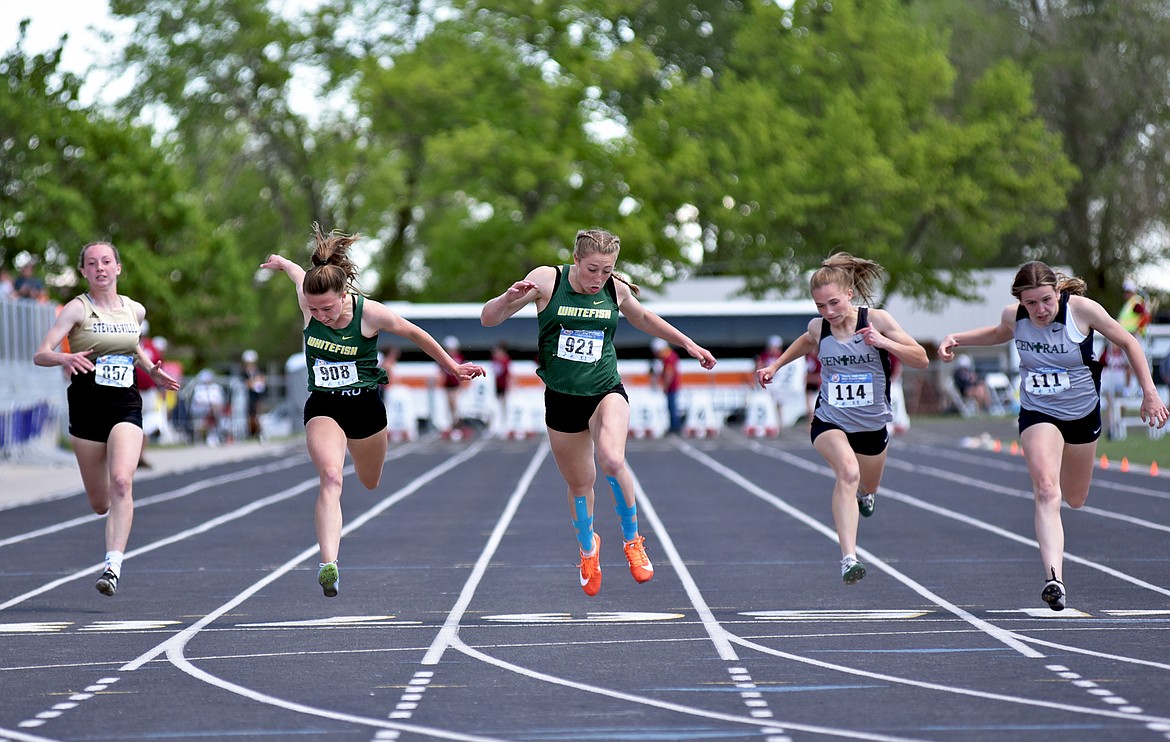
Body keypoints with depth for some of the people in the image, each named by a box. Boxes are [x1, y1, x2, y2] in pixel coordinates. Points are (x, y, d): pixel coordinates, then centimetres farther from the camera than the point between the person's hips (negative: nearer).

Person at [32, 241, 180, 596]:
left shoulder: (135, 311, 8)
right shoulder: (77, 308, -4)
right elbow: (40, 354, -13)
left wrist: (151, 370, 13)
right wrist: (64, 358, -34)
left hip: (125, 406, 1)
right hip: (86, 406, -1)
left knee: (122, 482, -24)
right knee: (100, 504, 7)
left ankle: (113, 565, -26)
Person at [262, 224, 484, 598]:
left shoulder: (371, 313, -18)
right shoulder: (308, 303, -12)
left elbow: (414, 334, 0)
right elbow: (300, 274, 14)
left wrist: (452, 367, 11)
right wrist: (281, 263, 36)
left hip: (365, 405, 0)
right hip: (323, 407, 0)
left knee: (371, 485, 17)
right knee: (330, 476, -26)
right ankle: (328, 564, -39)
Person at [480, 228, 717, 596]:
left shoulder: (616, 289, -2)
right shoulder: (547, 280, -9)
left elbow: (644, 319, 21)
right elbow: (488, 319, -10)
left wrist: (688, 344, 24)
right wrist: (510, 297, -30)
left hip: (606, 392, 0)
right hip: (561, 398, 0)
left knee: (612, 460, -29)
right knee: (580, 484, 11)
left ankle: (632, 540, -8)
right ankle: (588, 548, 42)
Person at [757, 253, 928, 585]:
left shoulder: (876, 320, -14)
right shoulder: (818, 328, -8)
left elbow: (921, 359, -15)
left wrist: (884, 342, -28)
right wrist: (775, 365, 15)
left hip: (872, 425, 2)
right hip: (830, 422, -2)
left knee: (868, 488, 24)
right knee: (848, 472, -32)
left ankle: (863, 493, 66)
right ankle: (849, 559, -41)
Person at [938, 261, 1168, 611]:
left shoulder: (1082, 309, -20)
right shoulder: (1013, 316, -12)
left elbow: (1128, 342, -7)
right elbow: (1000, 334, 15)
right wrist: (956, 339, 1)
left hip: (1083, 414, 1)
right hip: (1038, 415, -1)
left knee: (1075, 499, 18)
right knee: (1046, 491, -25)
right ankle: (1054, 578, -33)